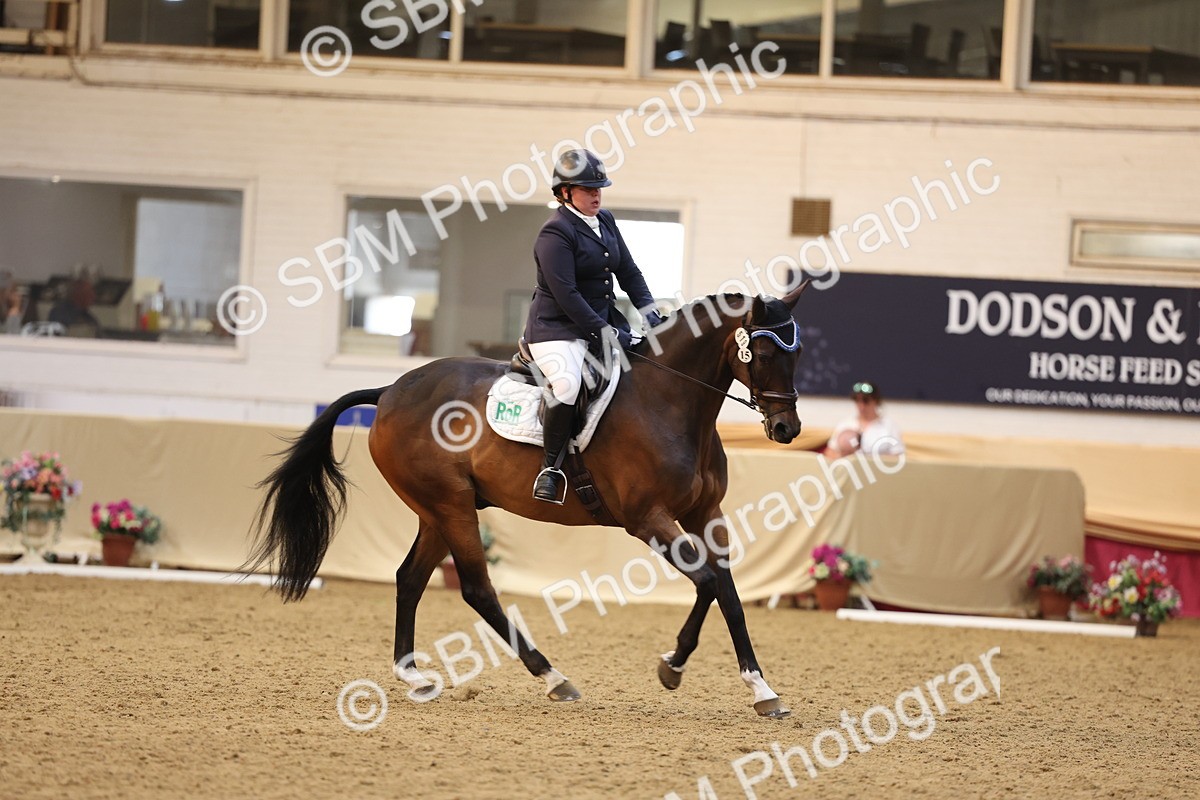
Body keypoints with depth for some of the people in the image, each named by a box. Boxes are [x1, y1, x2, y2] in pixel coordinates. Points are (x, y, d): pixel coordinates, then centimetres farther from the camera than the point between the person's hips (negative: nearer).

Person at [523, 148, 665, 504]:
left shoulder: (605, 221, 11)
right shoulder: (556, 233, -15)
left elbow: (628, 273, 17)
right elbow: (566, 295, -22)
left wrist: (649, 312, 1)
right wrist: (605, 333, -24)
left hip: (604, 320, 9)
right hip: (557, 327, -9)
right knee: (567, 384, -34)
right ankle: (551, 467, -19)